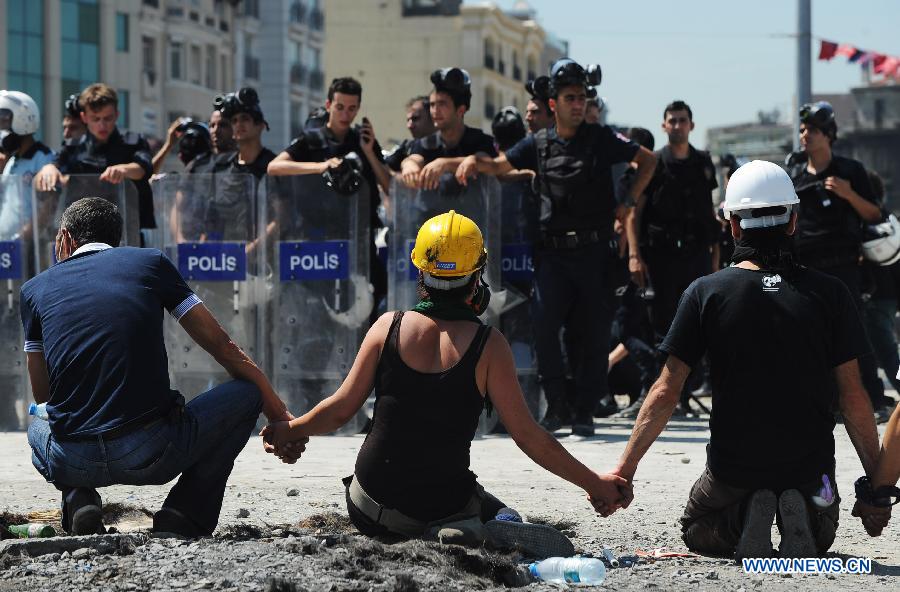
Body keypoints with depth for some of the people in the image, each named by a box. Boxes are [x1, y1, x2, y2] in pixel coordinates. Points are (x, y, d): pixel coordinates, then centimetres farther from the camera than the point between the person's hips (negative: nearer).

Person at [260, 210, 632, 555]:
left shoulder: (389, 327, -3)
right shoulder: (488, 344, -8)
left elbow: (340, 409, 3)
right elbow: (528, 436, -6)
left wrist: (290, 431, 23)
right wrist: (593, 483, 4)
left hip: (371, 505, 2)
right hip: (444, 504, -2)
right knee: (504, 519, 27)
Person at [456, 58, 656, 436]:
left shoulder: (601, 139, 5)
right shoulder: (539, 144, 10)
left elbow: (648, 160, 12)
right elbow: (500, 166, 7)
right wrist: (474, 160, -14)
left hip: (594, 250, -1)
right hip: (553, 252, 1)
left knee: (594, 333, 2)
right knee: (544, 325, -12)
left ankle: (585, 412, 10)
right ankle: (557, 405, 1)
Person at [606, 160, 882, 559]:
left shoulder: (705, 293, -7)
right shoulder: (828, 294, -6)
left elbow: (666, 392, -8)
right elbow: (853, 397, -4)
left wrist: (625, 468, -1)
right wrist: (877, 478, 6)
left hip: (733, 466, 0)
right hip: (810, 465, 1)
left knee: (697, 534, 29)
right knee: (820, 536, 31)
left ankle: (744, 518, -6)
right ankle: (798, 518, -7)